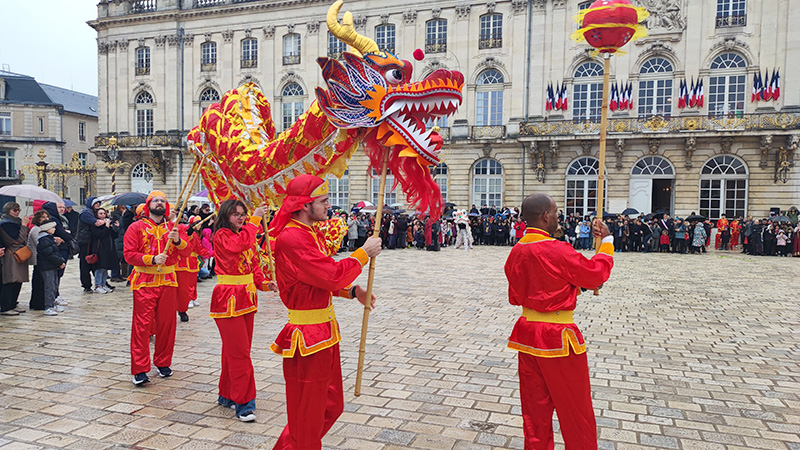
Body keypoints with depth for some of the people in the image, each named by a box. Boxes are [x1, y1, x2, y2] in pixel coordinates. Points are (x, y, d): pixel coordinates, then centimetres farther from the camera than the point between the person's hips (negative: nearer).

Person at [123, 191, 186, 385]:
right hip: (144, 282, -3)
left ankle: (163, 363, 21)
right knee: (142, 325, -6)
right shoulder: (136, 227, 3)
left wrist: (177, 241, -17)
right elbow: (129, 254, -4)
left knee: (166, 324, 7)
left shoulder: (172, 228, 12)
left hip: (168, 282, 3)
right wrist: (152, 259, -18)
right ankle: (140, 370, -1)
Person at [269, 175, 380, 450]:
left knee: (331, 406, 21)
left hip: (324, 334, 10)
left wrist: (352, 291, 5)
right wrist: (364, 253, -13)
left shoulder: (307, 233, 12)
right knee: (307, 418, 6)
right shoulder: (292, 238, -22)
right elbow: (332, 276, -26)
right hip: (308, 340, -10)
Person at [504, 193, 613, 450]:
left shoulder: (516, 252, 2)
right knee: (575, 412, 11)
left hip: (527, 333, 7)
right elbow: (598, 273, -9)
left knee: (535, 409, 18)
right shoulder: (558, 251, -22)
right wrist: (606, 239, 6)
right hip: (558, 338, -7)